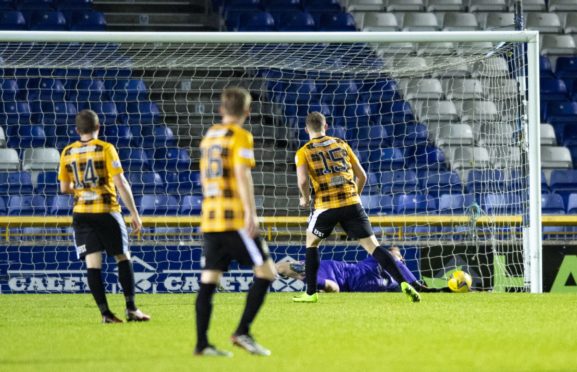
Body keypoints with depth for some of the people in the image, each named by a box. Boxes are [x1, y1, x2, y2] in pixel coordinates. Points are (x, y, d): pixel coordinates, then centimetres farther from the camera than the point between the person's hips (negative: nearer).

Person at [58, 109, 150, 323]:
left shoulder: (67, 152, 5)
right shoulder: (105, 149, -6)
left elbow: (64, 188, 11)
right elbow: (121, 183, -11)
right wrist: (134, 213, -6)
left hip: (81, 213, 3)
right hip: (106, 211, -3)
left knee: (93, 263, 0)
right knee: (123, 258, 9)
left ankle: (105, 312, -5)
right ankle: (131, 308, 4)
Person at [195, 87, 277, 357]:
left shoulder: (208, 136, 16)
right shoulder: (240, 136, -5)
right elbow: (242, 174, -16)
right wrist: (251, 212, -20)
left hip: (209, 219, 7)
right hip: (235, 218, -7)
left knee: (209, 280, 5)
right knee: (266, 272, -2)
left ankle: (201, 343, 2)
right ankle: (243, 331, -10)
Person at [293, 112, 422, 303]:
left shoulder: (303, 152, 5)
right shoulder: (341, 144, 15)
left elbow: (302, 181, -12)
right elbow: (362, 176, 15)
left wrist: (305, 198, 7)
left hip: (326, 205, -2)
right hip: (352, 203, 2)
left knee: (311, 243, 22)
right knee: (372, 245, 0)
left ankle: (311, 293, 20)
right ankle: (403, 283, -14)